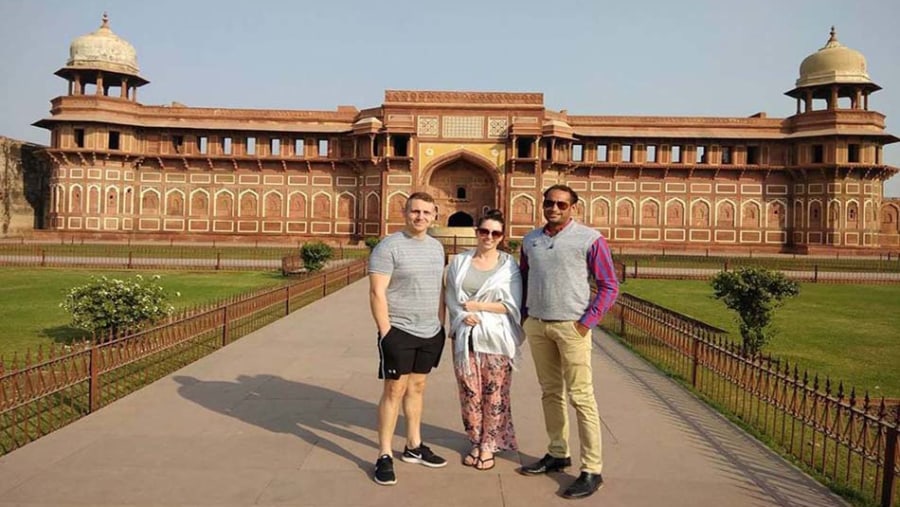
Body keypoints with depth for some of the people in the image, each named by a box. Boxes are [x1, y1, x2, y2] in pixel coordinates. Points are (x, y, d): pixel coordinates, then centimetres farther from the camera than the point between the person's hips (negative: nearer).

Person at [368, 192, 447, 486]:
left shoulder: (436, 247, 10)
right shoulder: (389, 247, -11)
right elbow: (377, 293, -14)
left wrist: (441, 325, 13)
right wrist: (385, 331, -17)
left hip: (430, 332, 6)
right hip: (399, 331, -6)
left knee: (417, 387, 15)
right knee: (395, 390, -3)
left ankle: (414, 447, 27)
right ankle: (384, 456, 8)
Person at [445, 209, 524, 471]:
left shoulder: (509, 265, -1)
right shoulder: (459, 262, 7)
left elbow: (512, 305, -5)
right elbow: (451, 298, 6)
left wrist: (477, 306, -10)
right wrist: (464, 316, -12)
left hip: (496, 339, -2)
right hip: (465, 337, 2)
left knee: (495, 394, 3)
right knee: (469, 393, 6)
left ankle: (488, 446, 20)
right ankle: (475, 442, 24)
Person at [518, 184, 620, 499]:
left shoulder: (589, 239, -5)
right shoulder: (530, 240, 10)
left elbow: (609, 286, -5)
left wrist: (586, 323, -12)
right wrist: (523, 316, 10)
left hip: (571, 327, -5)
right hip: (536, 325, 5)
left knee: (581, 397, -3)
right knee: (550, 393, 14)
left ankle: (592, 470, 4)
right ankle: (557, 454, 27)